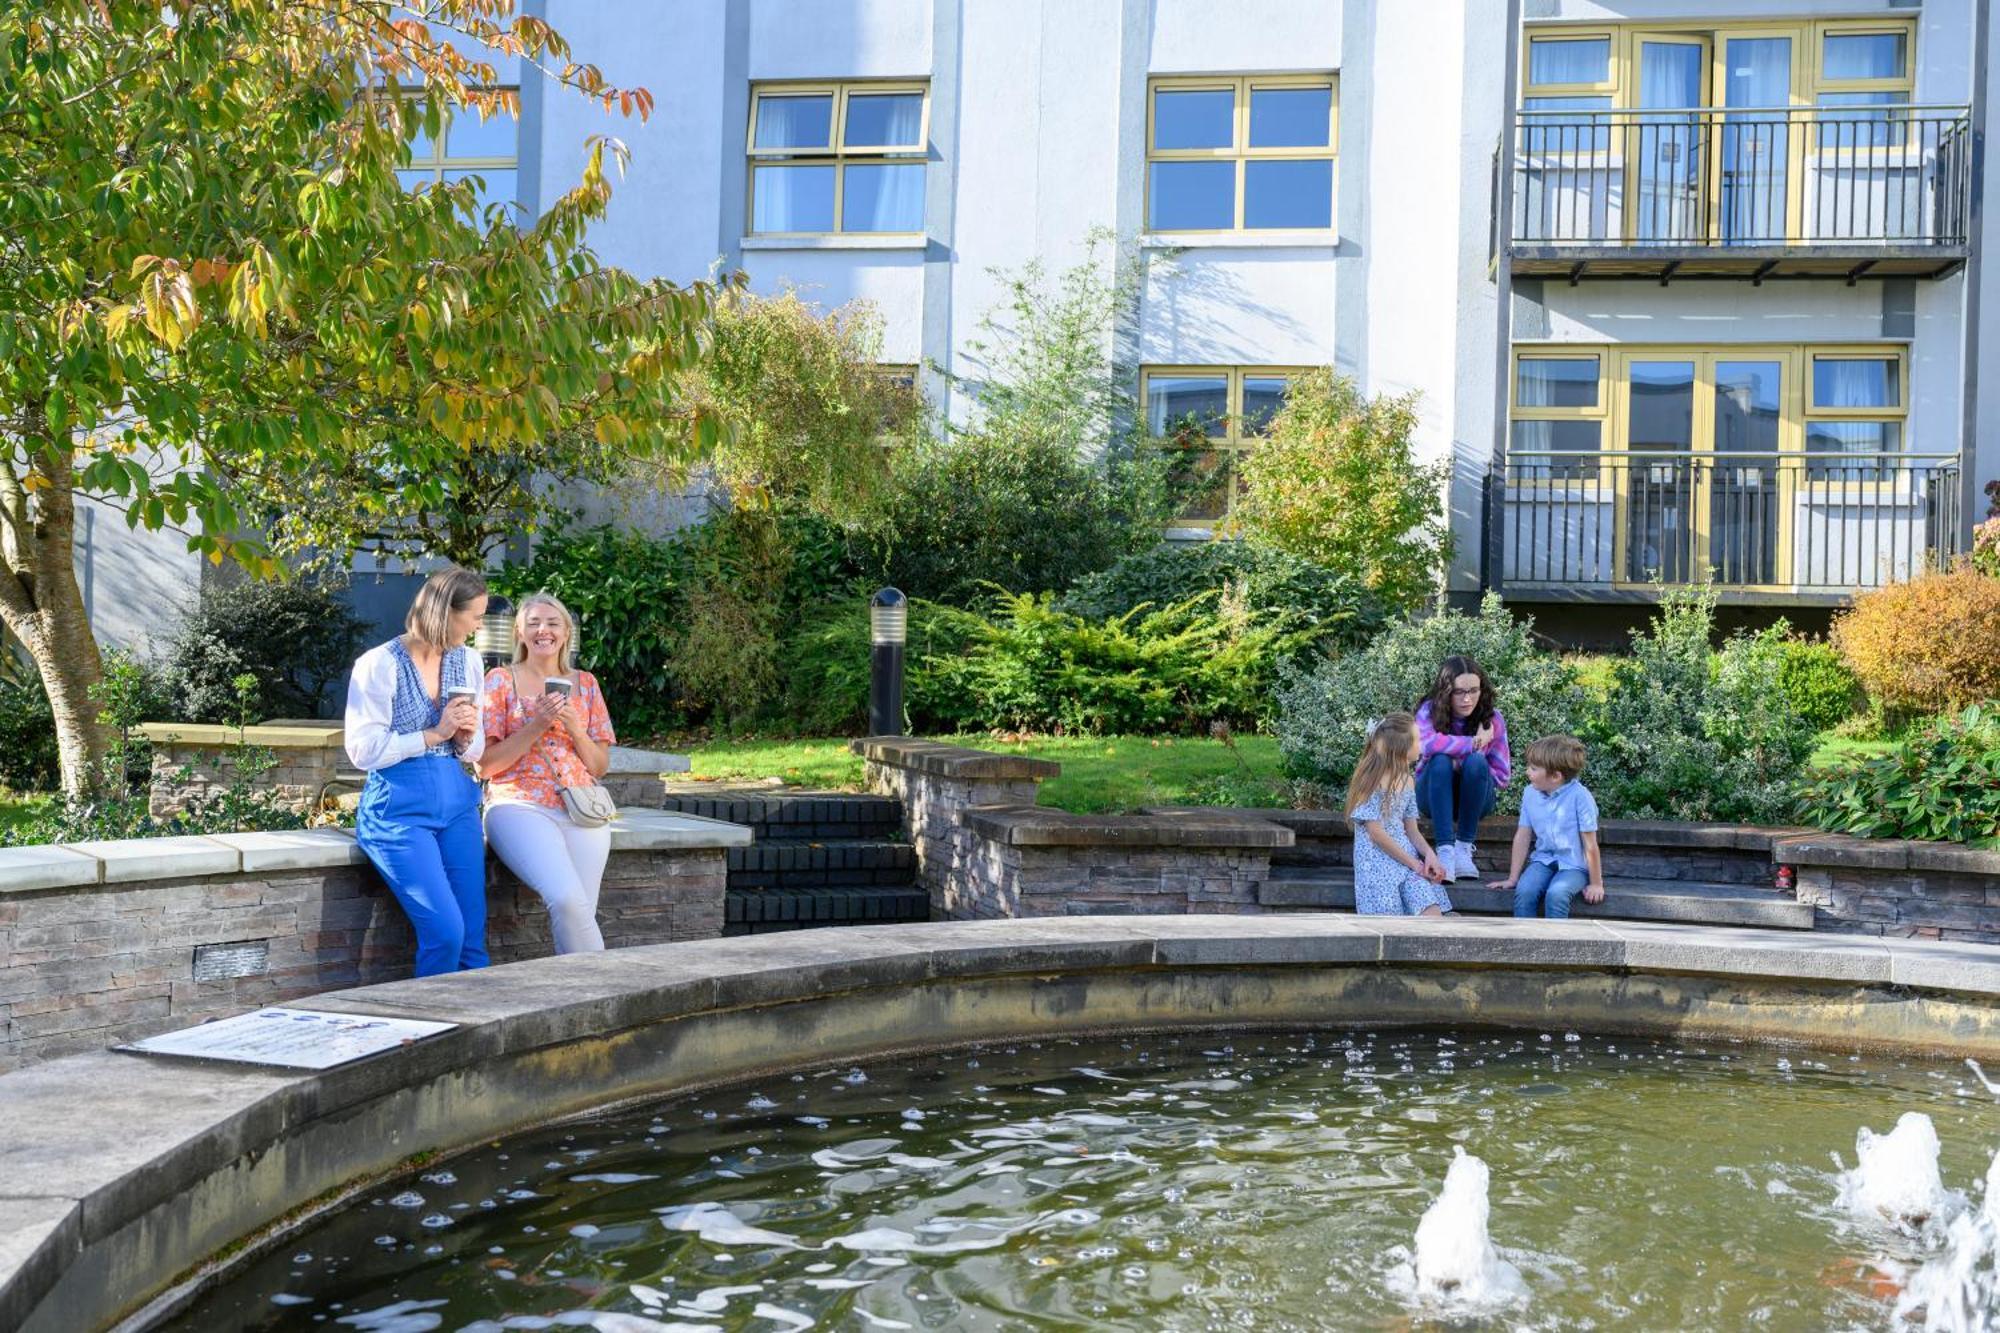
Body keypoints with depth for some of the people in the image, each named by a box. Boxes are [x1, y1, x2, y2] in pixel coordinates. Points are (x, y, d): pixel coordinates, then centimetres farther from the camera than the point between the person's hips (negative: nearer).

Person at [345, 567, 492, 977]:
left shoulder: (467, 662, 10)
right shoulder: (380, 664, -8)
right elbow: (363, 750, -12)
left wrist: (467, 739, -5)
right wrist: (434, 734, -14)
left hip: (458, 804, 6)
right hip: (399, 810, -6)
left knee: (474, 938, 0)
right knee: (446, 932, -15)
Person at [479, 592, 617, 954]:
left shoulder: (584, 683, 16)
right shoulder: (501, 680, 7)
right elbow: (486, 764, 1)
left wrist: (574, 727, -2)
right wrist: (535, 726, -10)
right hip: (520, 806, -3)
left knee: (578, 912, -17)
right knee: (567, 899, -27)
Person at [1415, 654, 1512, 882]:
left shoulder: (1492, 719, -10)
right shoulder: (1429, 711, -14)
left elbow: (1502, 776, -6)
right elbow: (1428, 743, -38)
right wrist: (1474, 742, -30)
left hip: (1475, 800, 1)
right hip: (1434, 796, -1)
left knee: (1476, 762, -31)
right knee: (1441, 760, -33)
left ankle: (1464, 848, -24)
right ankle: (1445, 851, -38)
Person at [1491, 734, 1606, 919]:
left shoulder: (1579, 796, -17)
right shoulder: (1530, 793, -1)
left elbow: (1590, 844, -12)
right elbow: (1522, 837, 5)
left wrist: (1596, 884, -7)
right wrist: (1513, 878, 7)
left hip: (1574, 865, -4)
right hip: (1543, 860, 4)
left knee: (1556, 894, -32)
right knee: (1524, 891, -24)